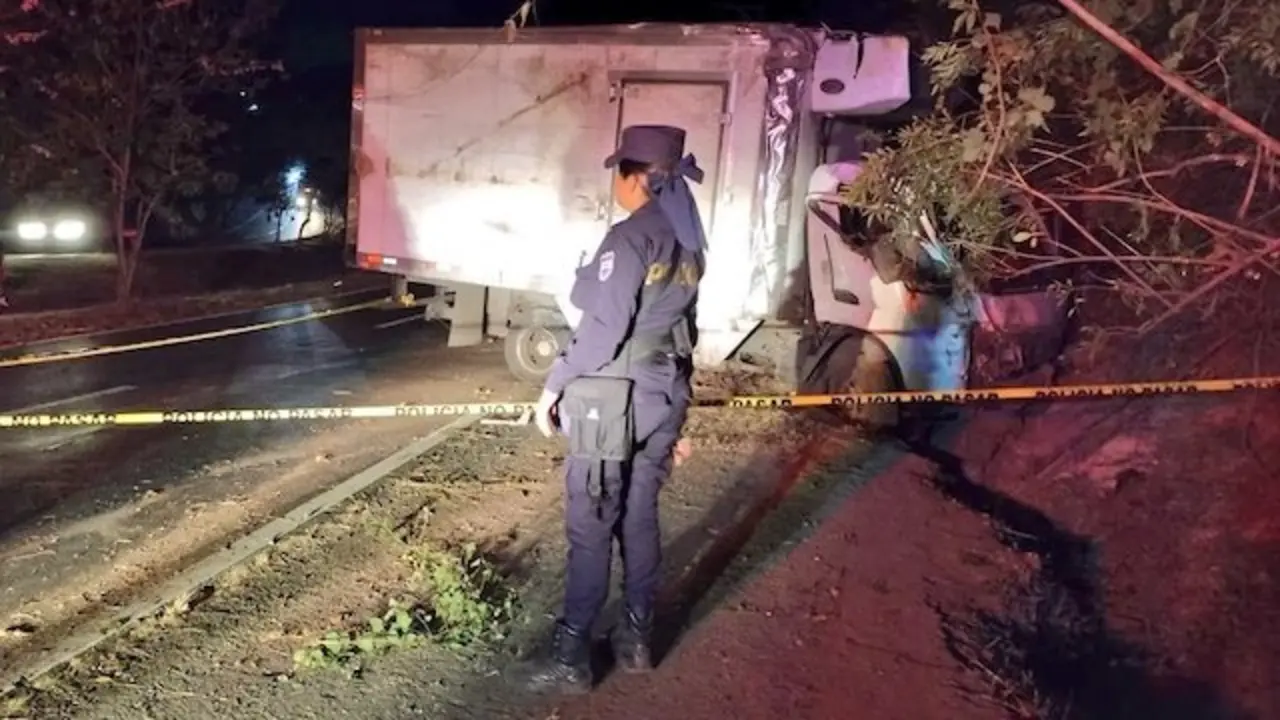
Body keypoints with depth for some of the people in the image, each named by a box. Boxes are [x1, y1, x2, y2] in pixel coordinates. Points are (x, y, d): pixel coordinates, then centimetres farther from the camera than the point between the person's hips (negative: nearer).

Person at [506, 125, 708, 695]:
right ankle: (636, 639, 27)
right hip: (661, 397, 8)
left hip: (611, 401, -8)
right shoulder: (686, 242, 10)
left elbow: (604, 328, -19)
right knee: (639, 520, 16)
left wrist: (554, 387, -9)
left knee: (590, 529, 0)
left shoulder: (630, 237, -15)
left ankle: (571, 659, 9)